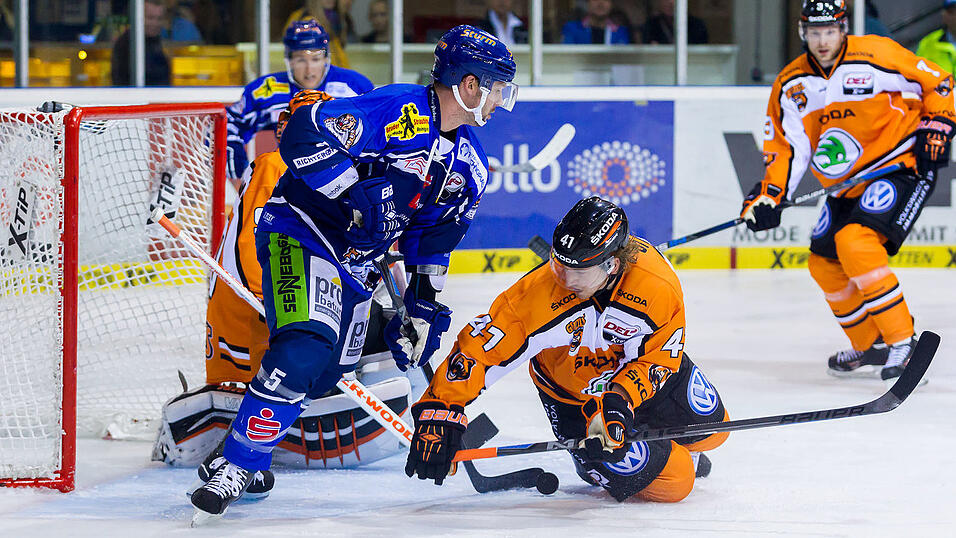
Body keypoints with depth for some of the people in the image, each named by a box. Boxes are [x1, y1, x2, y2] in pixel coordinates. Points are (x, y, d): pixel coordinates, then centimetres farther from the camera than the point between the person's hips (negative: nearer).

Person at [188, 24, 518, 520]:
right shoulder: (397, 111, -20)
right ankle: (236, 470, -22)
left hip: (356, 264, 9)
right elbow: (303, 134, -28)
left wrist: (425, 303, 15)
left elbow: (433, 236, 19)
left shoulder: (468, 163, 9)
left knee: (326, 377, 7)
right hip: (302, 233, -9)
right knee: (304, 349, -28)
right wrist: (359, 190, -34)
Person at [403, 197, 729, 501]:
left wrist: (618, 401, -35)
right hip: (572, 393, -3)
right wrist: (440, 412, -35)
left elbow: (657, 358, -20)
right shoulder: (538, 292, -37)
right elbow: (477, 349, -31)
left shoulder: (660, 285, -33)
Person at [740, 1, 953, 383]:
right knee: (824, 263, 6)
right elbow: (786, 147, 3)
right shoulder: (791, 85, 1)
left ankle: (903, 341, -19)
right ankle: (870, 345, 25)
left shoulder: (875, 56, -16)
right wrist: (770, 196, -9)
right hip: (847, 184, 8)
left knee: (856, 244, -26)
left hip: (902, 166, -8)